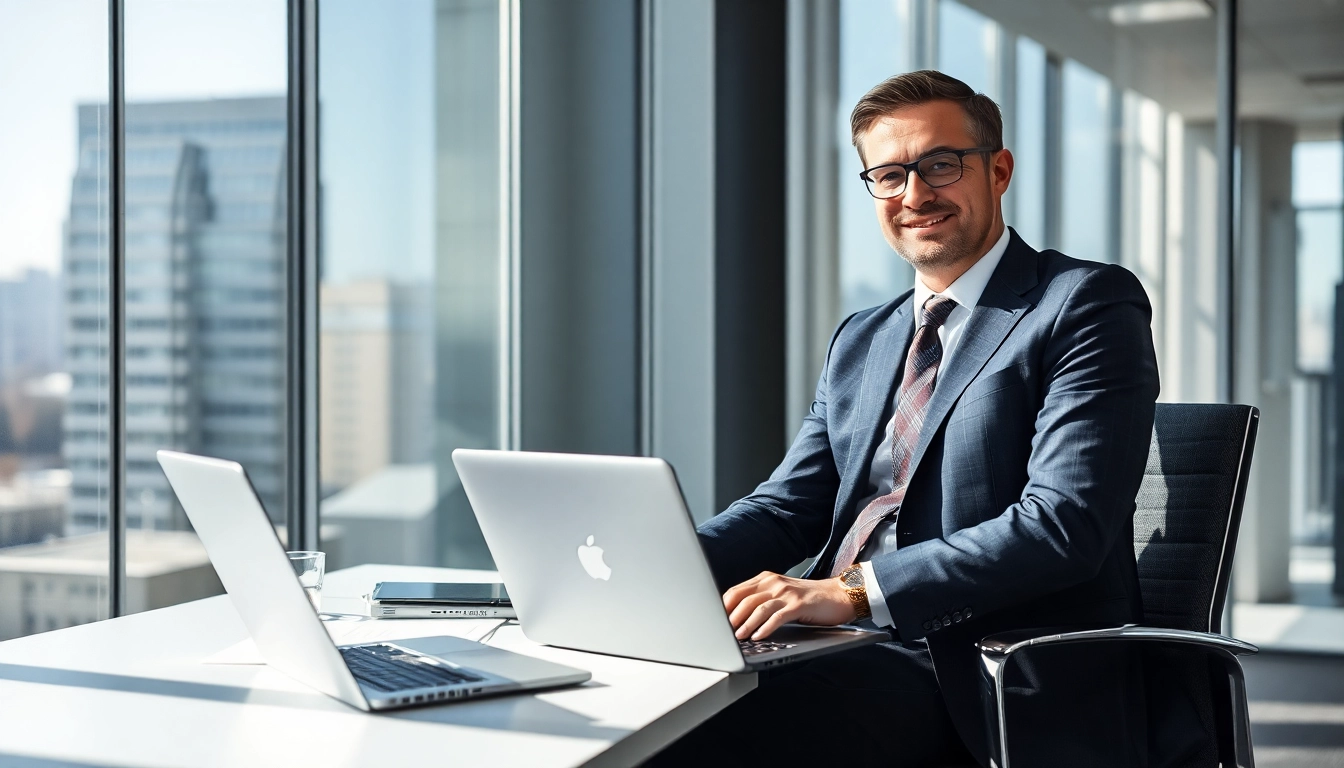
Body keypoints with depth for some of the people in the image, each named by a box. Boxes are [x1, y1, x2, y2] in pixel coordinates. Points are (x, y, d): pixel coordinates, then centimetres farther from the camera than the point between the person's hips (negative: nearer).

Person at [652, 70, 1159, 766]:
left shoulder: (1088, 305, -2)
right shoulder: (858, 343, 22)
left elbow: (1062, 525, -14)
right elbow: (790, 506, 16)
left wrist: (855, 591, -22)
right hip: (850, 653, 7)